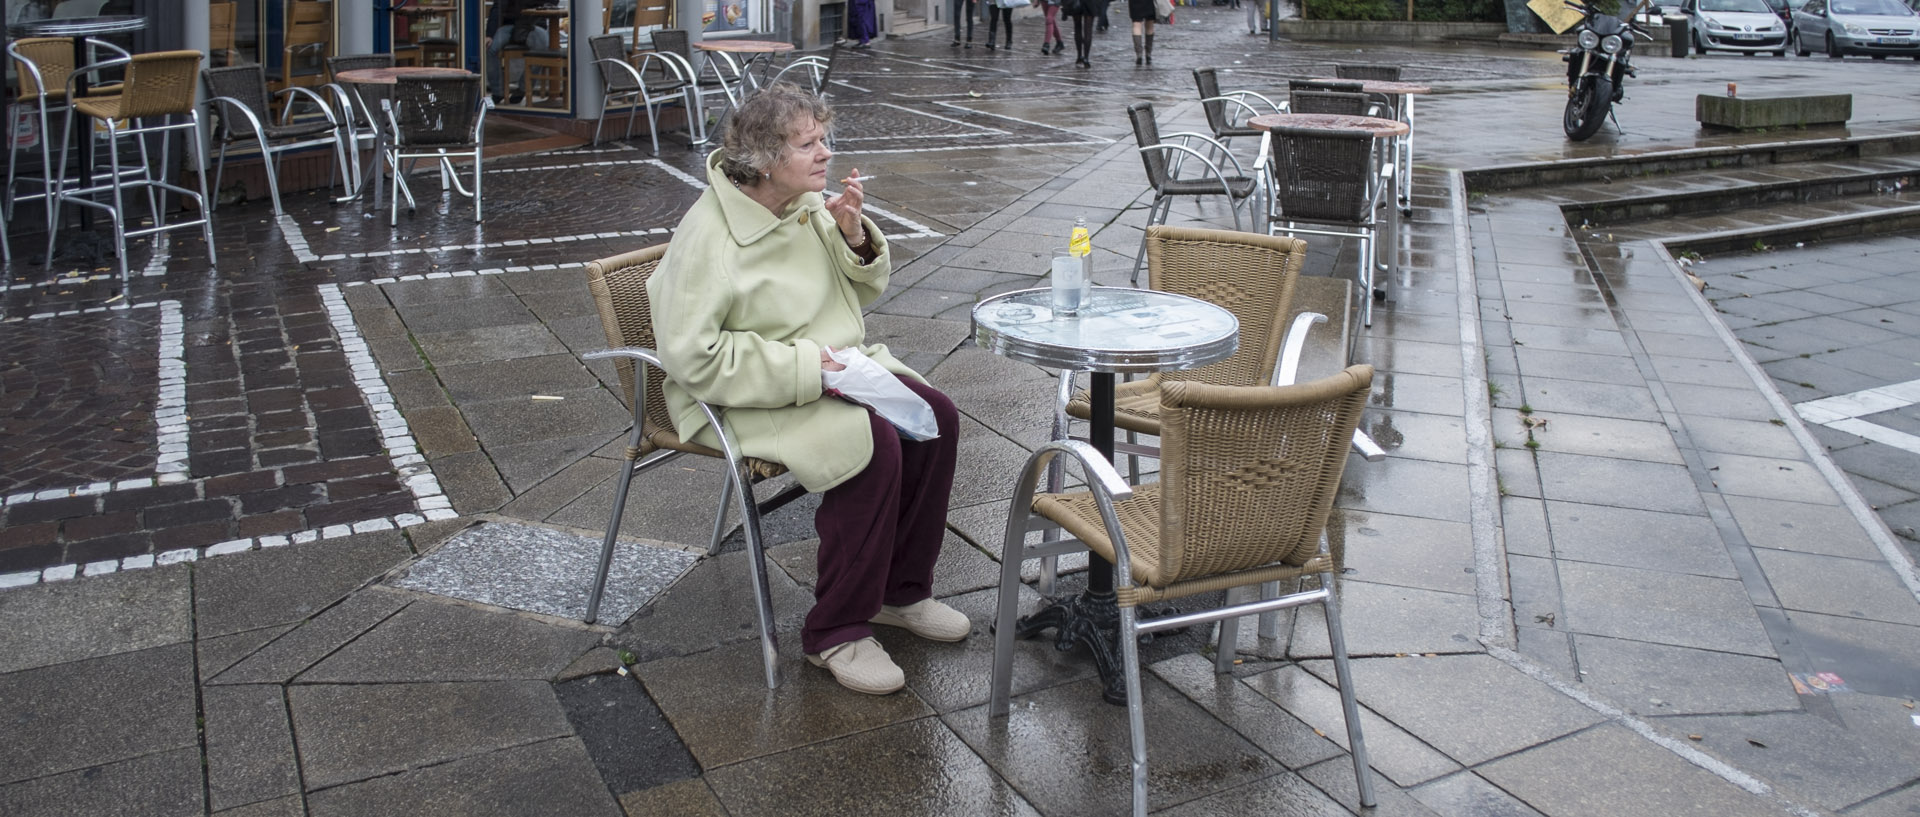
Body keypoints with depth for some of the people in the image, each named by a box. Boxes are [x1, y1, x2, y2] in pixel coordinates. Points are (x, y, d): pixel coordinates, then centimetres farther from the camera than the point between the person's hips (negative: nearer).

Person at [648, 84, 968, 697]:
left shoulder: (810, 205, 3)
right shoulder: (708, 236, -20)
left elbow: (866, 291, 14)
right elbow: (692, 358, -23)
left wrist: (853, 235, -8)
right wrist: (804, 369, -25)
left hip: (835, 364, 8)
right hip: (749, 396, -8)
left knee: (936, 418, -12)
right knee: (874, 444, -29)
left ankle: (901, 590, 6)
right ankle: (836, 633, -14)